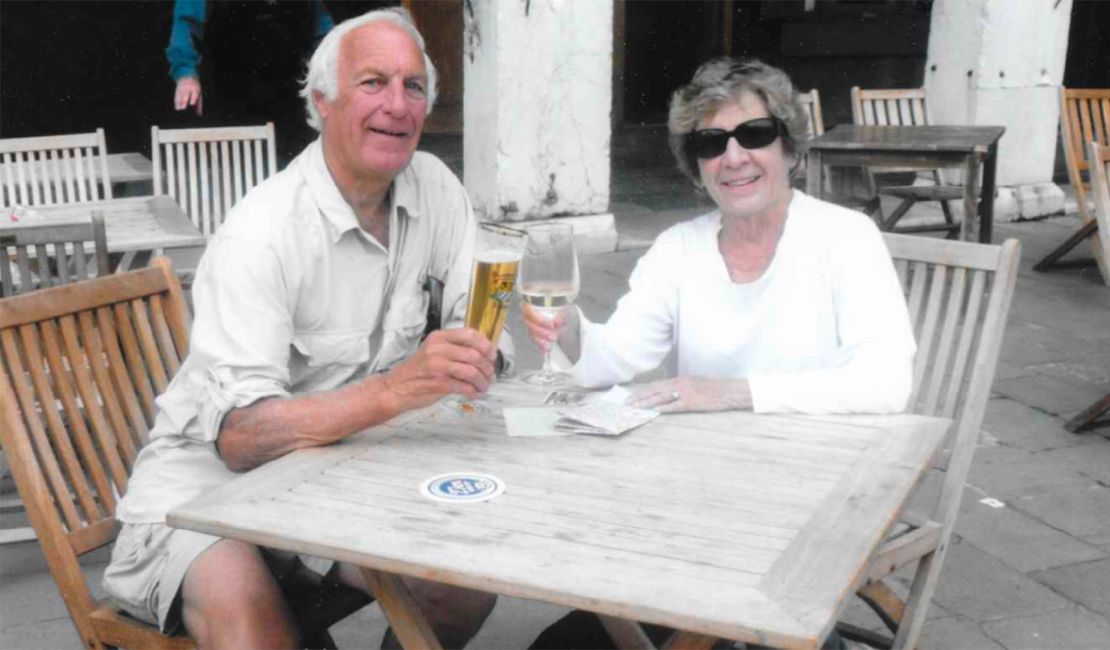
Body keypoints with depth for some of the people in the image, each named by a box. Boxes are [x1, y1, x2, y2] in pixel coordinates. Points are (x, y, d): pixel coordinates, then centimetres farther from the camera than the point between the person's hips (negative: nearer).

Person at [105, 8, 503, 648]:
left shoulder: (433, 186, -2)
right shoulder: (259, 235, -22)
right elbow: (240, 435, -30)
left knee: (470, 581, -14)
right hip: (209, 473, -6)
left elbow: (484, 320, 3)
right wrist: (397, 387, -44)